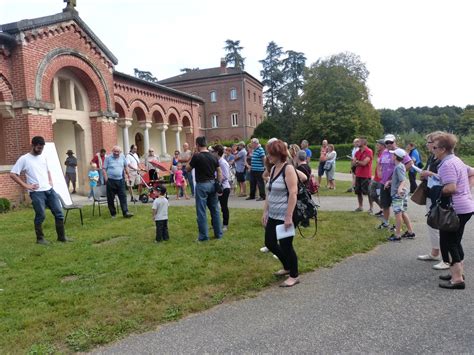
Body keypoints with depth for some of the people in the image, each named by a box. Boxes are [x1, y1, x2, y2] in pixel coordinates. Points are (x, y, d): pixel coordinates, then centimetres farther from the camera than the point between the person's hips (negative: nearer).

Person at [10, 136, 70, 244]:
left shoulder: (43, 157, 15)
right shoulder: (24, 159, -4)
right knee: (40, 216, -3)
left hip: (49, 190, 6)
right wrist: (26, 186, -10)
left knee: (59, 213, 2)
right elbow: (13, 174, -7)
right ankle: (40, 238, 14)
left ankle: (61, 237, 12)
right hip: (36, 192, -6)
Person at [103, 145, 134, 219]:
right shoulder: (108, 158, -3)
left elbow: (126, 166, 20)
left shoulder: (122, 157, 7)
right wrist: (106, 179, -11)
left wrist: (127, 175, 19)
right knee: (111, 198, 4)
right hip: (111, 181, -2)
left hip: (120, 180, 2)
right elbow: (104, 169, -3)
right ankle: (113, 214, 16)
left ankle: (125, 212, -2)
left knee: (123, 197, -2)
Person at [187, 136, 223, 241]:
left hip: (202, 185, -6)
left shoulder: (197, 156, -12)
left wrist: (191, 160, 13)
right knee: (215, 210, 13)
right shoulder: (213, 157, 5)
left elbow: (188, 169, 0)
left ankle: (204, 236, 6)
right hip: (212, 184, 6)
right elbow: (219, 172, 6)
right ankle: (218, 233, 20)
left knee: (201, 212, 2)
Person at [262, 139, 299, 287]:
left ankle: (294, 276, 22)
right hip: (273, 216, 8)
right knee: (270, 243, 14)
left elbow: (293, 194, -20)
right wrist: (265, 212, 11)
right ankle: (287, 267, 37)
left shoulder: (288, 169, -15)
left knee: (286, 246, 2)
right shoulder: (273, 169, 9)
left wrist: (289, 216, -23)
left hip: (285, 216, -8)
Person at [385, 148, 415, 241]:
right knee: (403, 213, 17)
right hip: (403, 193, 10)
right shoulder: (400, 165, 12)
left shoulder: (398, 167, -18)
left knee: (398, 213, -4)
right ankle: (410, 232, 25)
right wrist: (389, 181, 11)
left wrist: (400, 188, -45)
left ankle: (397, 235, 2)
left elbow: (403, 180, -29)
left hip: (398, 194, -10)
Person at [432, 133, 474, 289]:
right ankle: (459, 272, 27)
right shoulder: (457, 160, 13)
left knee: (447, 242, -2)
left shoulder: (447, 165, -19)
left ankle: (457, 279, 1)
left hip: (456, 209, -10)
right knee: (455, 241, 19)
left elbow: (451, 188, -25)